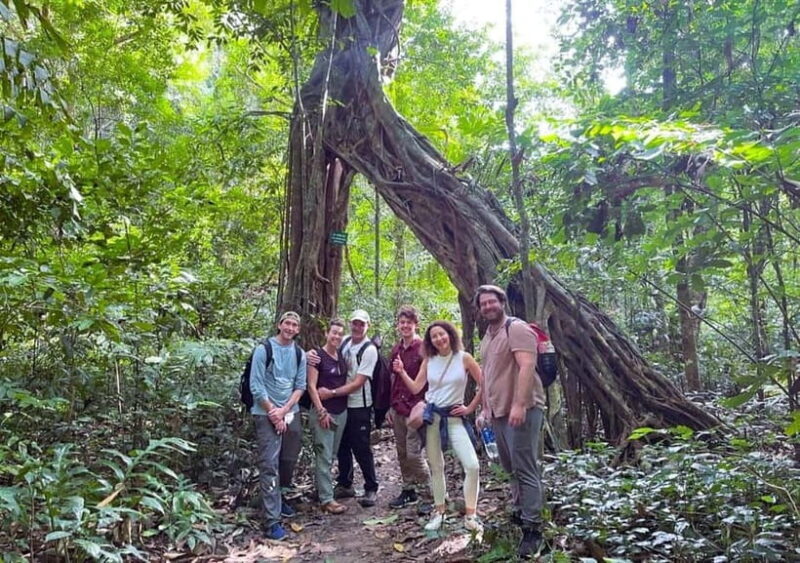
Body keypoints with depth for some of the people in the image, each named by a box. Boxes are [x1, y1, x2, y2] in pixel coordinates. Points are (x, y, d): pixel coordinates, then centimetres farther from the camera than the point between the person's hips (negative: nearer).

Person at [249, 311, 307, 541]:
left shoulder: (299, 354, 8)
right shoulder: (264, 349, -8)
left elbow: (300, 386, 6)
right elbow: (256, 386, -11)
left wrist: (284, 410, -8)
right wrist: (273, 412, -12)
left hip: (291, 414, 6)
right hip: (267, 415, -6)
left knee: (289, 461, 14)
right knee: (269, 465, -9)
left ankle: (278, 499, 36)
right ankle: (272, 521, -10)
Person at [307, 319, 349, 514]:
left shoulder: (342, 357, 10)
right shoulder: (318, 356, -8)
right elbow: (311, 386, -12)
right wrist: (321, 411, -15)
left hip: (341, 412, 7)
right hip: (323, 412, -7)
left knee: (331, 455, 13)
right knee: (324, 456, -4)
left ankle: (321, 489, 25)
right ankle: (327, 500, 0)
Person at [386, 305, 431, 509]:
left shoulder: (423, 348, -9)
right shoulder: (396, 350, 11)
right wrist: (391, 408, 16)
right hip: (398, 409, 7)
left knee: (413, 453, -7)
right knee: (402, 453, 12)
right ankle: (408, 490, 24)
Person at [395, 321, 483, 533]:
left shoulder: (464, 358, -5)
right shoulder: (428, 361, 3)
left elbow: (483, 384, -2)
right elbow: (415, 388, 3)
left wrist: (470, 408, -2)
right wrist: (402, 372, -10)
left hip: (455, 417, -2)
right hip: (432, 416, 2)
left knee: (472, 465, -12)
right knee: (436, 466, 9)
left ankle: (470, 516, 2)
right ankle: (438, 512, 23)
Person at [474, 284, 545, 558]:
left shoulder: (517, 329, -10)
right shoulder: (487, 337, 18)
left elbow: (527, 367, -21)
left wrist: (519, 405, -27)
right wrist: (485, 409, 21)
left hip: (522, 409, -9)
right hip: (499, 412, 9)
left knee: (525, 469, -7)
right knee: (511, 468, 15)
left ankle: (532, 528, -2)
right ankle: (520, 512, 28)